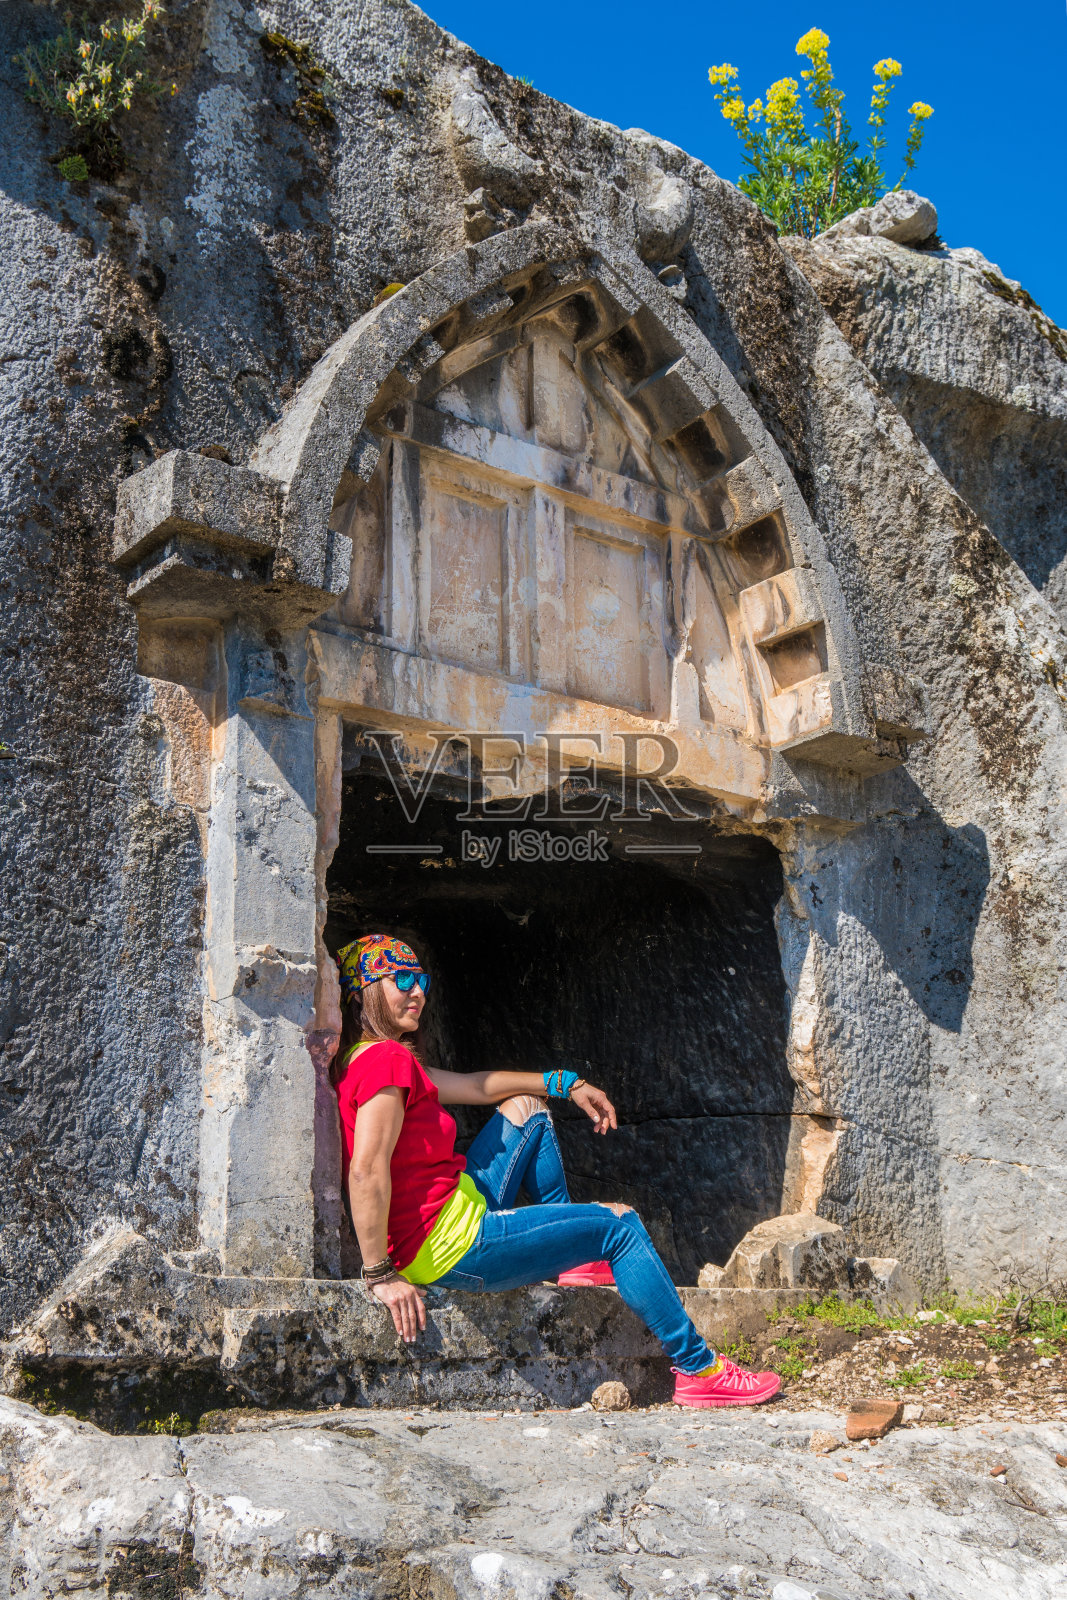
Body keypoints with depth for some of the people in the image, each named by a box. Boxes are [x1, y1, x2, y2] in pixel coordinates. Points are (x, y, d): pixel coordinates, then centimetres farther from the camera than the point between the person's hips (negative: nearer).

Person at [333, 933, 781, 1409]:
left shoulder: (371, 1058, 12)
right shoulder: (386, 1058, -20)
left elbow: (474, 1086, 20)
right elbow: (367, 1170, -29)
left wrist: (567, 1084, 21)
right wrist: (380, 1276, -27)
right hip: (451, 1244, -10)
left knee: (526, 1106, 22)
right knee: (621, 1225, 0)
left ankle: (570, 1255, 25)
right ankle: (698, 1370, 8)